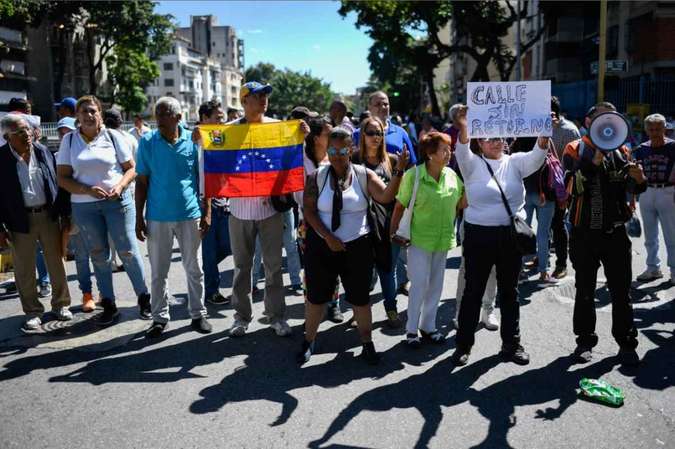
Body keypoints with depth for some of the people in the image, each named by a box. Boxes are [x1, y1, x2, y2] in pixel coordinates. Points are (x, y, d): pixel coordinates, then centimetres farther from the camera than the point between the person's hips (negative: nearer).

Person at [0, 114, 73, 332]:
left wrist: (65, 214, 5)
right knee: (24, 270, 7)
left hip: (49, 215, 2)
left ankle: (61, 304, 27)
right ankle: (33, 312, 23)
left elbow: (58, 183, 6)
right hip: (20, 220, -2)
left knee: (56, 263, 11)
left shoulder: (43, 152, 0)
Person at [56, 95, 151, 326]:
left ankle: (143, 297, 11)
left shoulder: (113, 136, 1)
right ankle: (108, 304, 20)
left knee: (127, 250, -3)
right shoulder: (69, 140, 4)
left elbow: (131, 168, 3)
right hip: (84, 205, 2)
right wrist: (88, 190, -15)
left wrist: (120, 186, -16)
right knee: (99, 255, 9)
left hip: (117, 201, -2)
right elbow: (63, 178, 1)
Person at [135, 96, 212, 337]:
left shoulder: (193, 140, -1)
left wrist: (207, 212, -1)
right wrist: (139, 217, -1)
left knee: (194, 270, 10)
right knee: (158, 272, 8)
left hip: (190, 215, 0)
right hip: (157, 217, 1)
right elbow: (142, 181, 2)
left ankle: (198, 314, 23)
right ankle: (160, 317, 21)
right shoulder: (147, 142, 0)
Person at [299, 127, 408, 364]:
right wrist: (329, 238, -15)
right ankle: (309, 341, 28)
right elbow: (309, 211, -7)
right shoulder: (317, 177, -3)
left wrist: (399, 171, -32)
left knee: (360, 297, 9)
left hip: (357, 247, 0)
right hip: (321, 246, 0)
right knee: (316, 296, 10)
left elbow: (385, 197, -17)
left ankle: (367, 344, 24)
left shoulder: (364, 175, -3)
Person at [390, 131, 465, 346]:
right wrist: (394, 231, -11)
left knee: (436, 284, 13)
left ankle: (428, 326, 28)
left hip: (443, 239, 5)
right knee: (419, 284, -2)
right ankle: (412, 329, 15)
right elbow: (400, 206, -8)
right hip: (420, 238, -5)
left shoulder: (452, 175, 0)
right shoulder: (413, 175, -14)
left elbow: (459, 204, 8)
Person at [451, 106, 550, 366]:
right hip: (479, 235, -2)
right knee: (473, 291, 6)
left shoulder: (514, 162, 5)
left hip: (512, 235, 3)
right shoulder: (472, 164, -1)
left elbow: (536, 157, -13)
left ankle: (511, 344, 26)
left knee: (509, 291, 13)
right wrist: (463, 129, -42)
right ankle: (463, 344, 18)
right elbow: (462, 152, -23)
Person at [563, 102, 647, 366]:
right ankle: (585, 341, 21)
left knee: (621, 292, 6)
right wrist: (594, 161, -27)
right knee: (585, 291, 9)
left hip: (615, 232, 3)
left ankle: (626, 344, 18)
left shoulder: (620, 151, 8)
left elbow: (632, 190, 8)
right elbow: (573, 187, -17)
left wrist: (638, 179, -14)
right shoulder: (575, 150, -2)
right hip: (584, 233, -2)